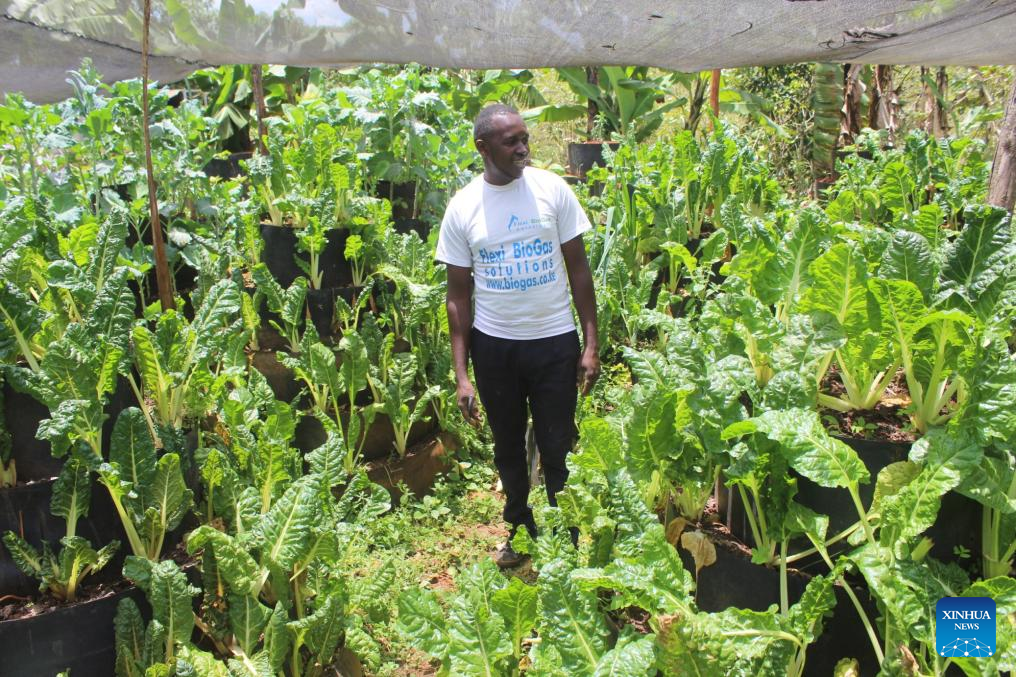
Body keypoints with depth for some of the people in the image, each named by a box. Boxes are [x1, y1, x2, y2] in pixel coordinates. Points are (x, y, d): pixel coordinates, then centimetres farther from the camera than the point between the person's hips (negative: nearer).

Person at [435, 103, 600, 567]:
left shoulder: (551, 189, -5)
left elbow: (578, 268, 0)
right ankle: (519, 529, 39)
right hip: (493, 345, 1)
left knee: (558, 449, 7)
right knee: (508, 446, 17)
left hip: (555, 341, -1)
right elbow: (458, 294, -1)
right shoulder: (463, 208, -4)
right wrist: (461, 373, -4)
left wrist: (591, 344, -6)